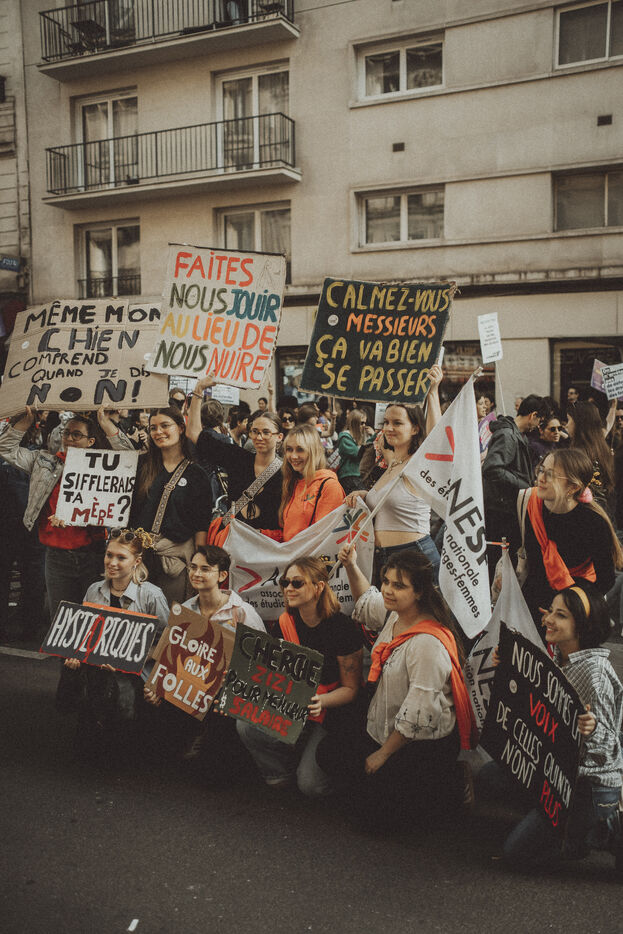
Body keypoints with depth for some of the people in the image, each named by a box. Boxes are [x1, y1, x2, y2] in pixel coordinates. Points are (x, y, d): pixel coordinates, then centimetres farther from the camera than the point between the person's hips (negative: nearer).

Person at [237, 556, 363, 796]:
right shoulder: (286, 622, 0)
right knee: (245, 724, -21)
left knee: (310, 784, -18)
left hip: (331, 712, -5)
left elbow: (350, 688, -12)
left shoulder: (342, 627, -18)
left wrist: (320, 701, -30)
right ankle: (280, 769, 6)